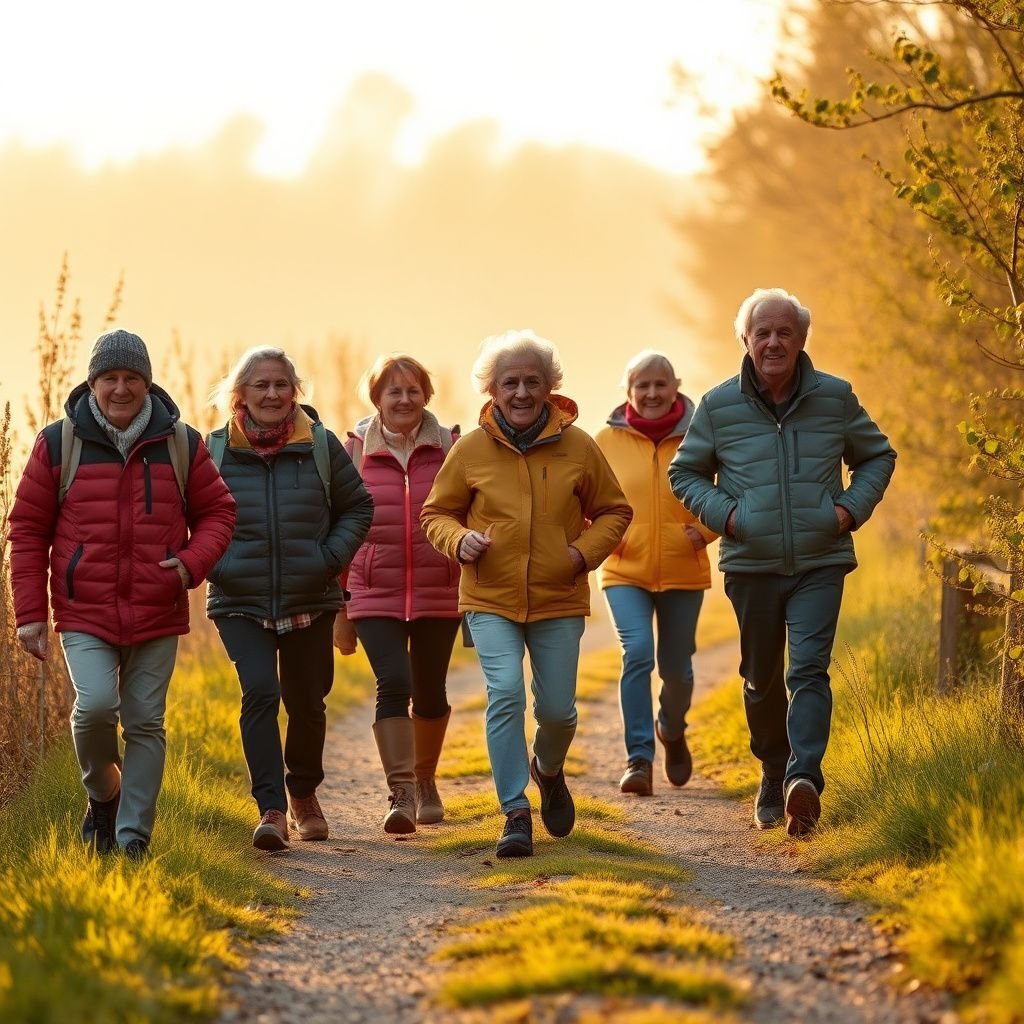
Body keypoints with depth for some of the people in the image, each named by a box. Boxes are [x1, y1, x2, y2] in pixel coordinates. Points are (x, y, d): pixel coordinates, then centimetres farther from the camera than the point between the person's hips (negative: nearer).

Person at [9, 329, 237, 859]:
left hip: (158, 616, 2)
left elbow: (216, 512, 14)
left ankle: (133, 833, 11)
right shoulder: (59, 444, 1)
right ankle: (102, 793, 8)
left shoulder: (181, 445, 5)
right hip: (84, 615, -2)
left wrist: (192, 563, -7)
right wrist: (29, 612, 0)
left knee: (145, 724, 2)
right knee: (95, 704, -20)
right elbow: (27, 529, 4)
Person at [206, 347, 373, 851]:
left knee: (307, 703, 12)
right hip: (240, 603, -2)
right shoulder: (215, 450, -2)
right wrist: (215, 564, -5)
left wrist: (331, 558, -3)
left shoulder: (321, 445, 0)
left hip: (310, 602, 2)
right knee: (260, 692, -19)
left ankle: (303, 795, 37)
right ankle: (271, 810, -20)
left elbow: (357, 506, 10)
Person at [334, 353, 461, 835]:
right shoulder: (356, 451, 2)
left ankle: (425, 780, 34)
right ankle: (400, 794, -18)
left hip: (438, 594, 1)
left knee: (430, 691, 11)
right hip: (375, 594, -1)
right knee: (394, 682, -17)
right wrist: (339, 608, 7)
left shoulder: (449, 449, 2)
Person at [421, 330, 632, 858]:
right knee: (506, 693, -18)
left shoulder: (577, 447, 0)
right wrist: (459, 540, -13)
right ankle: (515, 814, -11)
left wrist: (586, 550, -6)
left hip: (559, 601, 1)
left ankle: (549, 770, 40)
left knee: (557, 709, 4)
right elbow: (436, 514, 9)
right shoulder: (471, 449, -2)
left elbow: (614, 511, 11)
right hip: (490, 599, -1)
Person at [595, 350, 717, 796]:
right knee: (637, 653, -20)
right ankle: (638, 758, -15)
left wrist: (706, 529, -9)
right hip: (625, 571, -1)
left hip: (683, 572, 1)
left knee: (676, 668, 11)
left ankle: (672, 731, 43)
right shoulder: (607, 441, 0)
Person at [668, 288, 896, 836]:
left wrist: (852, 508, -1)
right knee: (761, 678, 11)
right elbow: (684, 472, 13)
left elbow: (878, 456, 16)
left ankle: (804, 780, -30)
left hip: (821, 564, -1)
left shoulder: (835, 398, 2)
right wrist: (722, 513, -5)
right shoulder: (719, 405, 0)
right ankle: (773, 776, 30)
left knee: (808, 669, -17)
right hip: (751, 565, 2)